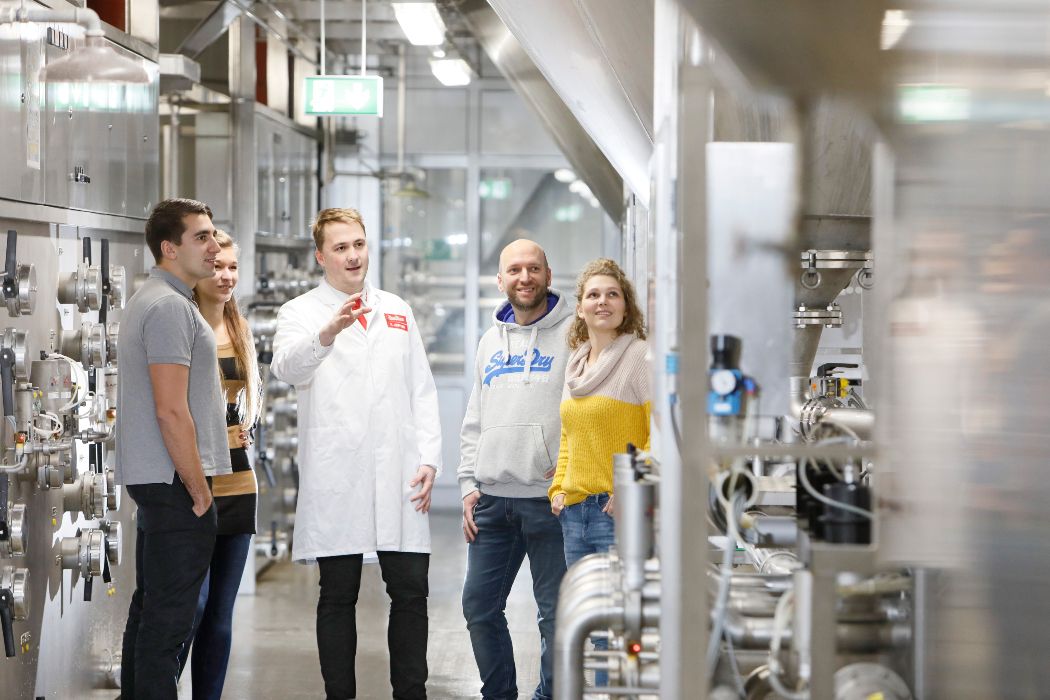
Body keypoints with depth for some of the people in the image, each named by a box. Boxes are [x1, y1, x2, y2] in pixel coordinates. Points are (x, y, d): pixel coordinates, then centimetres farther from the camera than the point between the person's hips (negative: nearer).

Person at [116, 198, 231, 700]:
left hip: (151, 481, 11)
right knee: (169, 615, -8)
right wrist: (198, 491, -15)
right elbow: (171, 411, -21)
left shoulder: (150, 300, 18)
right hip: (175, 482, -11)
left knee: (150, 606, 16)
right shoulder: (170, 306, -15)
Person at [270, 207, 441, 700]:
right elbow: (287, 366, -22)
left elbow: (422, 390, 15)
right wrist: (328, 333, -42)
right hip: (335, 481, -3)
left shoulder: (396, 311, 15)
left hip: (398, 476, 4)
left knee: (410, 591, 4)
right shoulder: (300, 313, 0)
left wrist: (428, 458, 3)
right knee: (338, 597, 4)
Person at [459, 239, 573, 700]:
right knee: (479, 606, 9)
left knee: (556, 612, 0)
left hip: (549, 499, -6)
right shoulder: (491, 341, 16)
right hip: (492, 499, 6)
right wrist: (469, 485, 11)